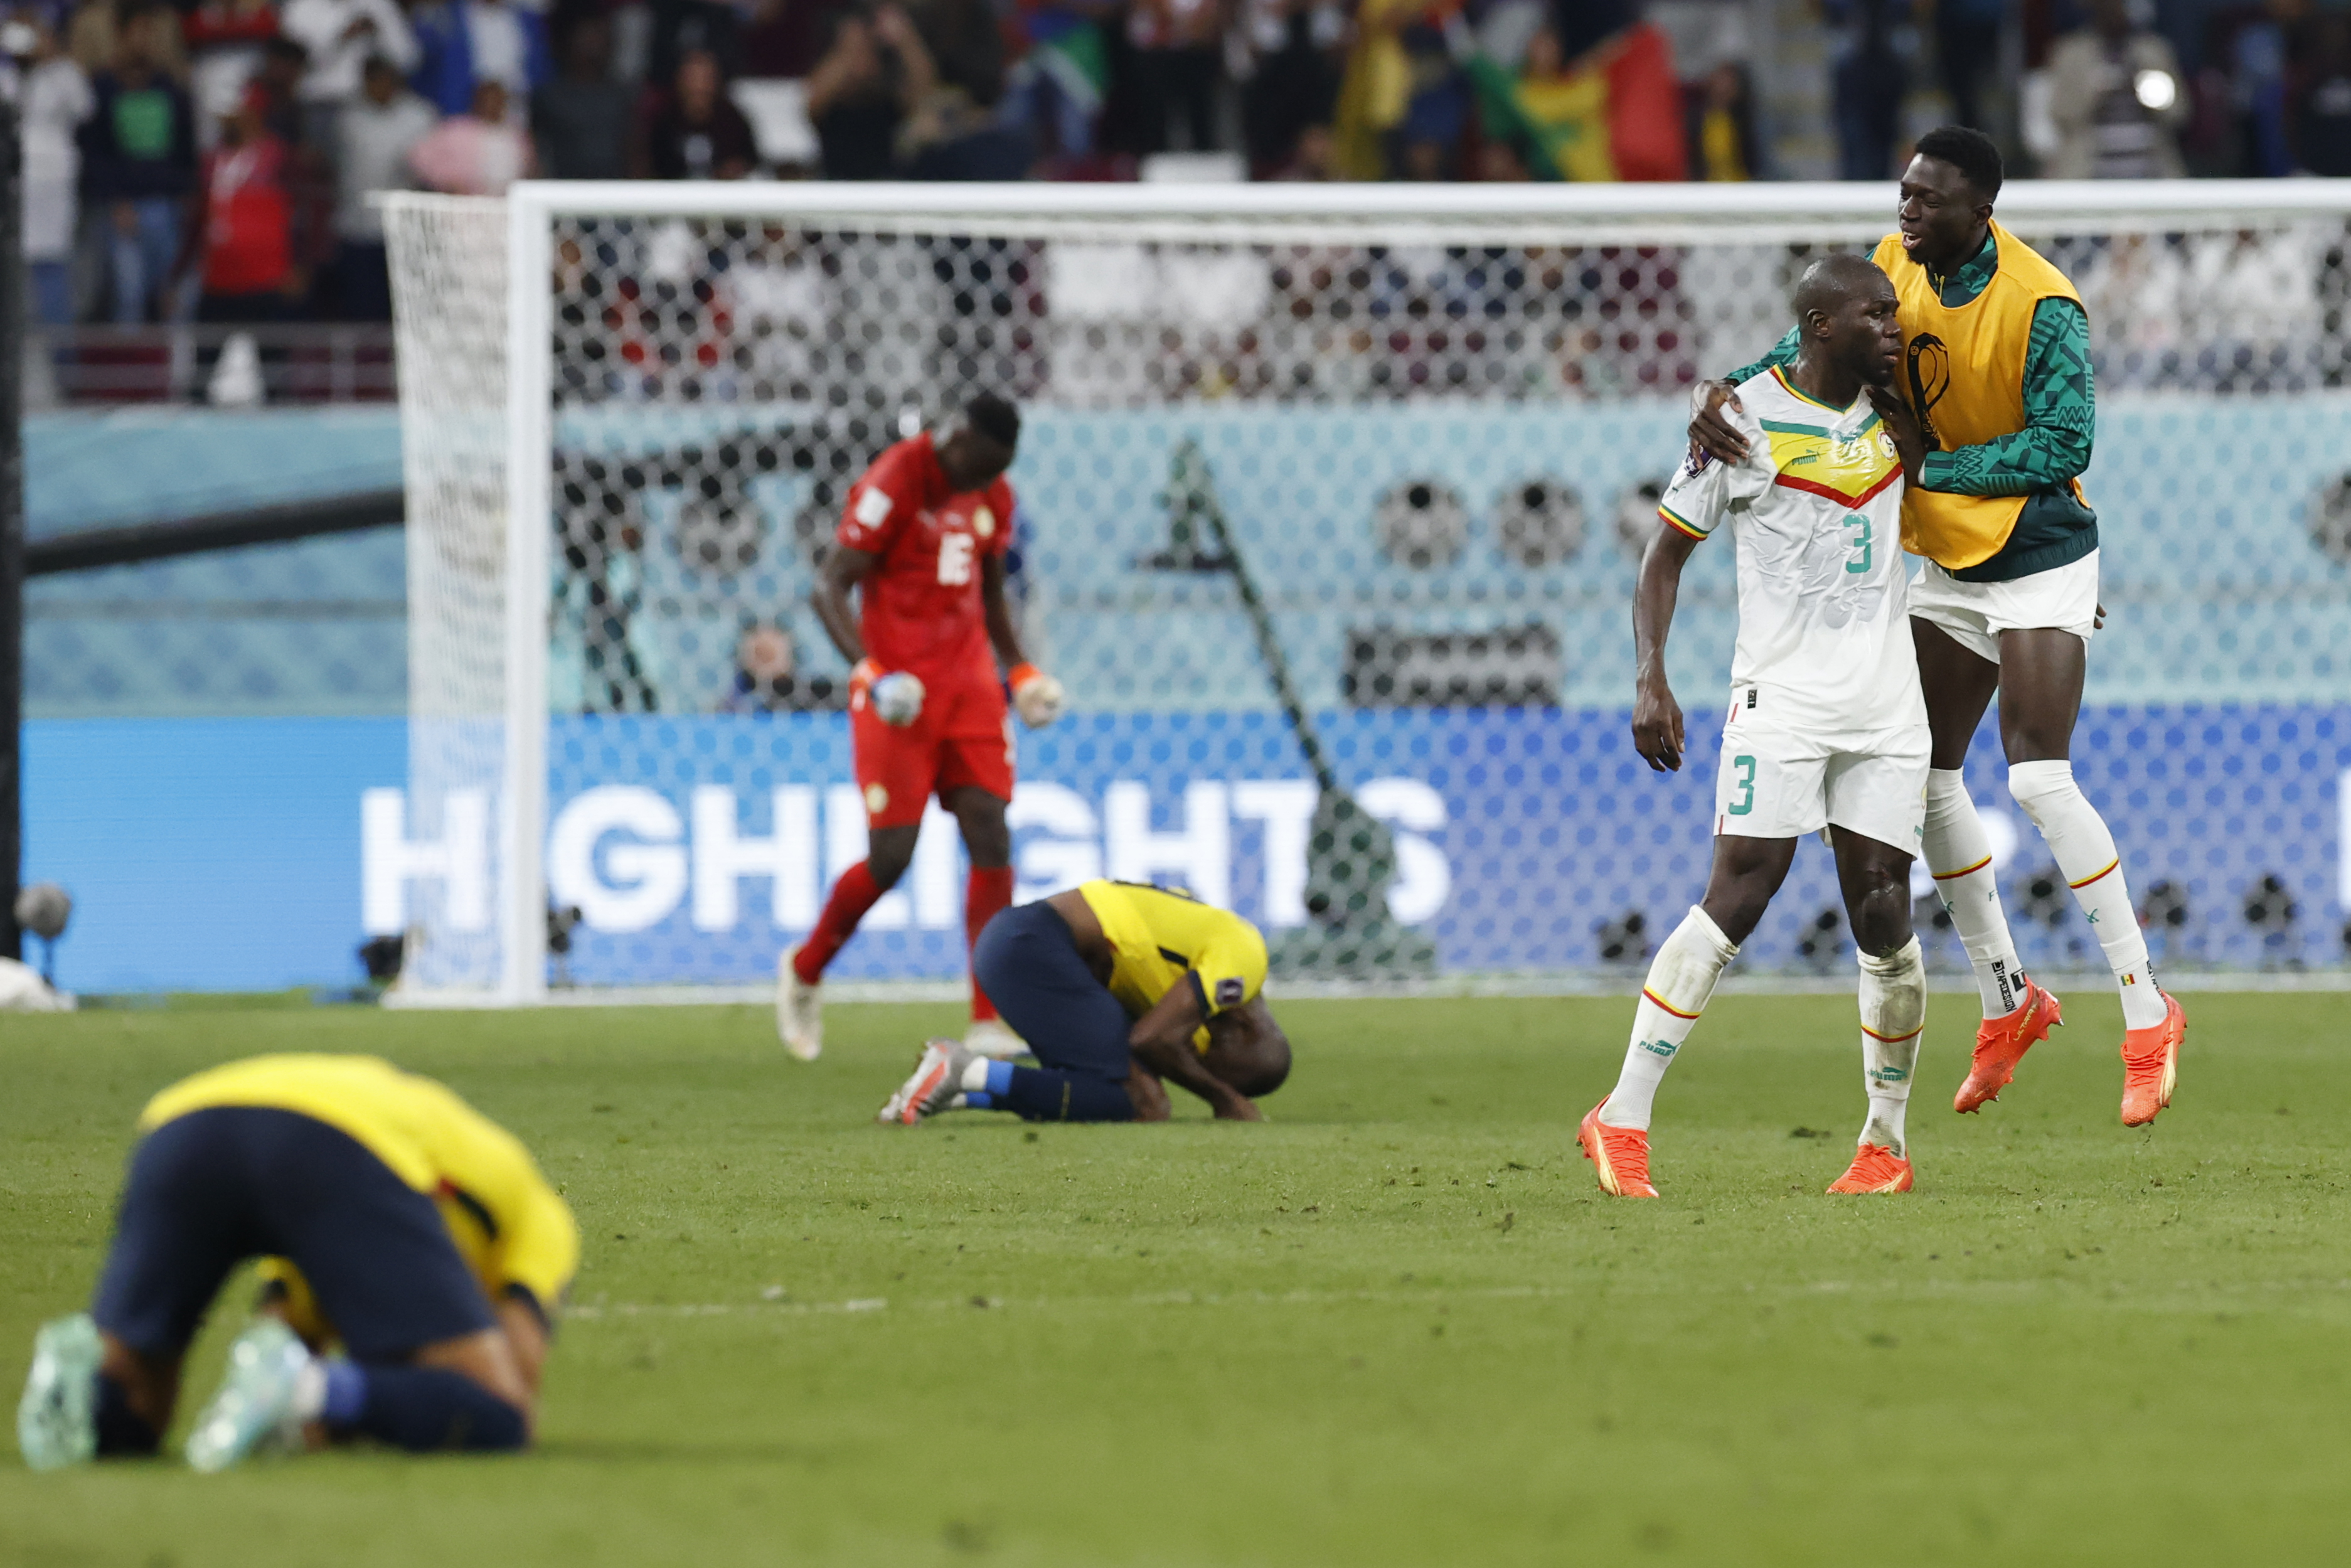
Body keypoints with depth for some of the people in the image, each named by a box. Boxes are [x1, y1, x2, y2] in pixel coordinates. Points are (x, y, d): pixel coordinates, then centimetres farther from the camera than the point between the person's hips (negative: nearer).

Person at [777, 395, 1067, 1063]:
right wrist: (870, 671, -26)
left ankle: (988, 1021, -6)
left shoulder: (993, 496, 10)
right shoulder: (893, 483, -12)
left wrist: (1018, 668, 11)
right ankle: (802, 971, 20)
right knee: (891, 854, -7)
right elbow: (829, 589, -14)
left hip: (969, 683, 6)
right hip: (899, 696, -6)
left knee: (991, 838, -7)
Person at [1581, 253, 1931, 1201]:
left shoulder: (1888, 409, 9)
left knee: (1885, 922, 0)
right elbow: (1666, 553, -1)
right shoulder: (1749, 417, -5)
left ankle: (1887, 1141, 14)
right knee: (1737, 900, -14)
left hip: (1885, 708, 5)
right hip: (1780, 696, -5)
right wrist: (1651, 681, -9)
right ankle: (1622, 1122, -9)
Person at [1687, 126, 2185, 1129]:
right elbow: (1816, 351, -2)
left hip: (2040, 555, -8)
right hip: (1948, 560, 8)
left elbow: (2064, 444, -24)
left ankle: (2147, 1014, -11)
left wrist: (1928, 467, -25)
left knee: (2039, 776, -19)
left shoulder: (2041, 304, -22)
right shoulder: (1896, 265, -2)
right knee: (1926, 778, 9)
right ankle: (2007, 1000, 24)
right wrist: (1720, 391, -22)